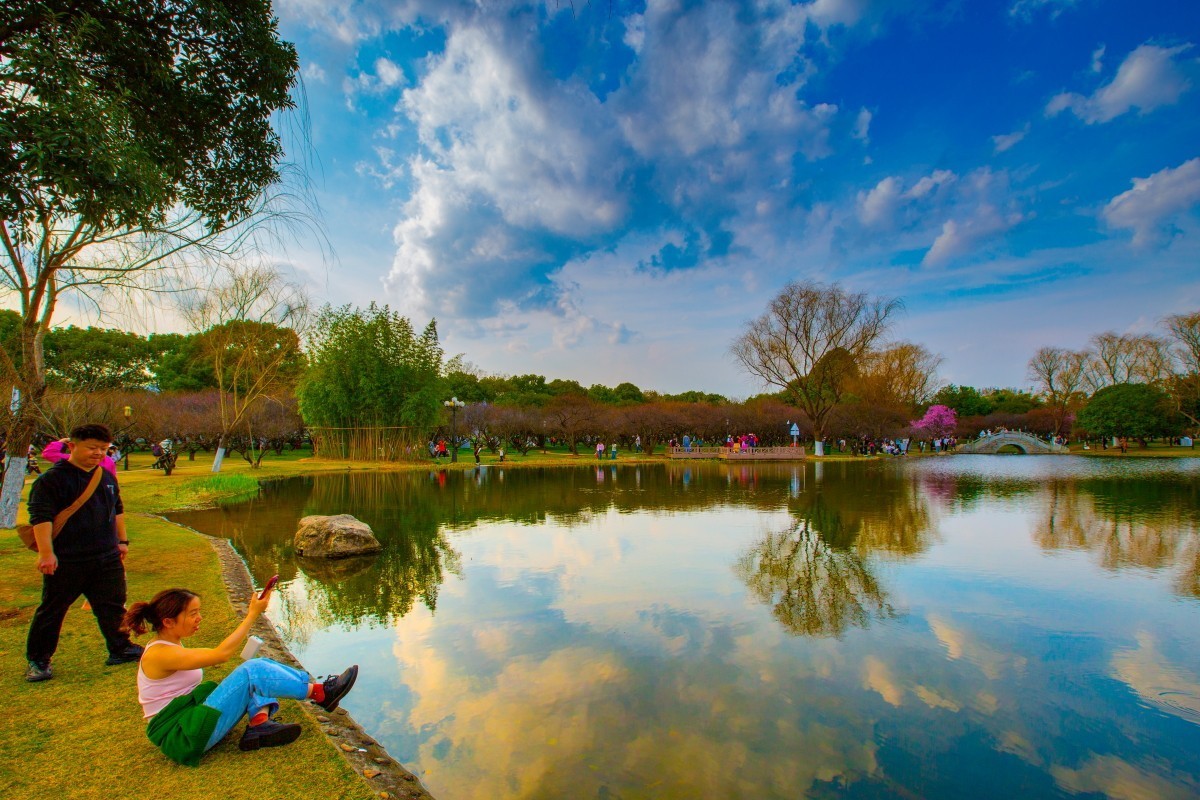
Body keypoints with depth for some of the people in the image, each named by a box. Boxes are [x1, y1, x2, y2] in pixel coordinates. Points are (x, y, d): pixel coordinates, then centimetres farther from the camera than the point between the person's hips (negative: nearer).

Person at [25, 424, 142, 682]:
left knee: (113, 606, 11)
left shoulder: (107, 477, 10)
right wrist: (46, 553, -20)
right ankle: (37, 660, 25)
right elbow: (40, 516, -15)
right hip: (66, 561, -5)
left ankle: (121, 650, 22)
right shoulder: (52, 479, -11)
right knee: (51, 611, 8)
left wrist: (122, 540, 19)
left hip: (107, 558, 6)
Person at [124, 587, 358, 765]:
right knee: (253, 671, -24)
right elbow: (221, 653, -30)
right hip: (178, 736, -9)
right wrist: (253, 614, -24)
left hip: (191, 716, 9)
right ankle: (319, 693, -15)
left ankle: (260, 723, -20)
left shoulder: (170, 646, 12)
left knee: (259, 666, -3)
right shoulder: (159, 654, -19)